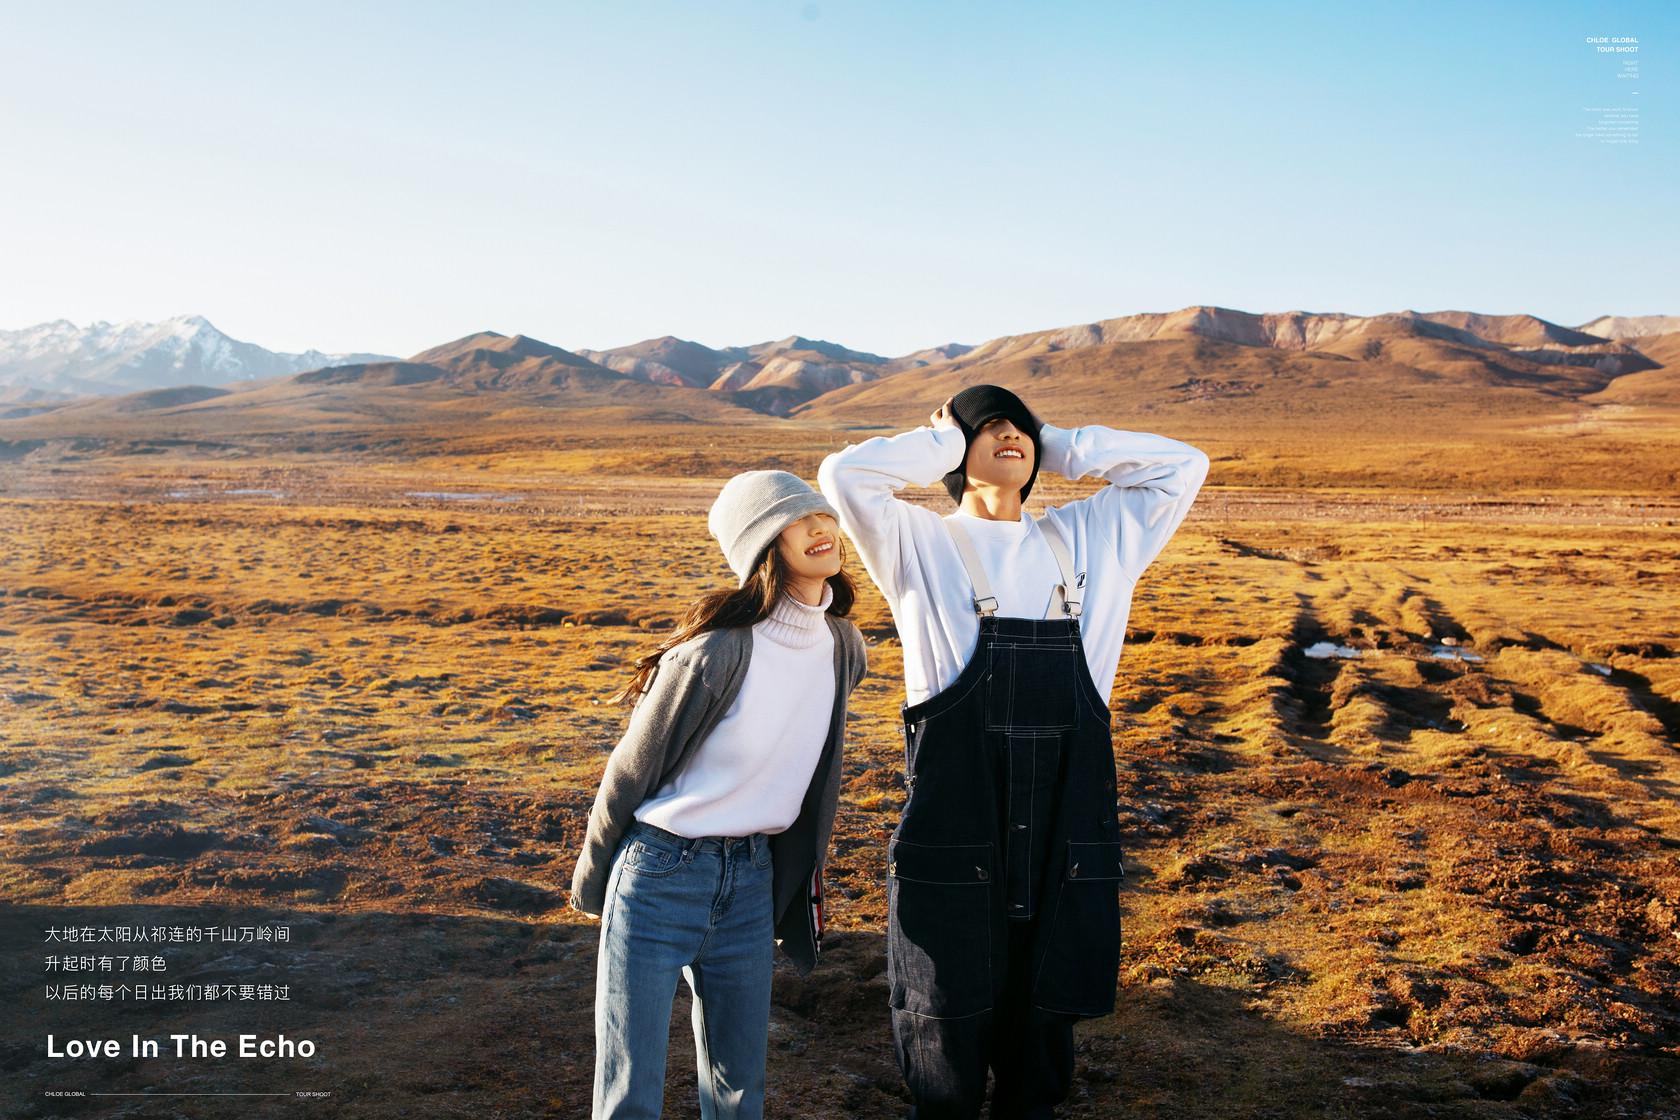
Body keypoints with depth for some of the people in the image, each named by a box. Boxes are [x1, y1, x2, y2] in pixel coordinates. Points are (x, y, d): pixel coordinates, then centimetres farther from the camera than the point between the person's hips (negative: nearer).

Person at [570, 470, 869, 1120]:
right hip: (661, 877, -5)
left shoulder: (843, 647, -1)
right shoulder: (716, 654, -21)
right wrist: (590, 887, 3)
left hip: (751, 883, 6)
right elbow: (629, 776, -9)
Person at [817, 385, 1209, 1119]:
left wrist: (1059, 447, 11)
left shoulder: (1089, 538, 13)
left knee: (1045, 1009, 16)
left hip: (1066, 831, 3)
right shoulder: (923, 544, 2)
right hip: (955, 834, -3)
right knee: (947, 1017, 9)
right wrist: (942, 441, 1)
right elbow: (845, 475, -13)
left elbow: (1182, 466, 15)